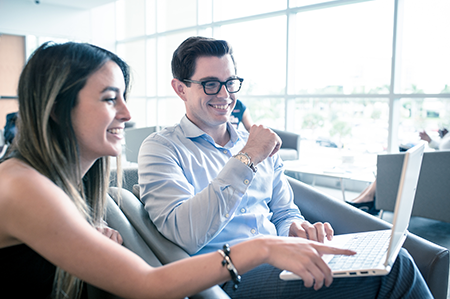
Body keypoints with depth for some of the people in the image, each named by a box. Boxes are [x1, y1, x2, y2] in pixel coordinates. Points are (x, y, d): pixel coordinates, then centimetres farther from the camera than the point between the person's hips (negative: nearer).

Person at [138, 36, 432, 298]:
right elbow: (186, 235, -17)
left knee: (393, 260, -21)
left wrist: (296, 229, -6)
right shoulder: (160, 148, -1)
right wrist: (246, 160, -18)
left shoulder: (260, 145, 17)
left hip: (280, 264, 6)